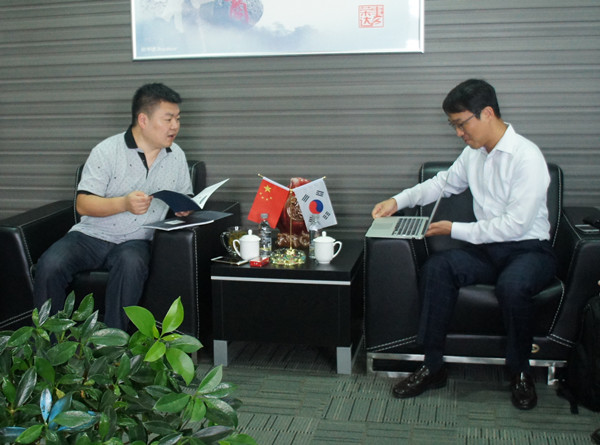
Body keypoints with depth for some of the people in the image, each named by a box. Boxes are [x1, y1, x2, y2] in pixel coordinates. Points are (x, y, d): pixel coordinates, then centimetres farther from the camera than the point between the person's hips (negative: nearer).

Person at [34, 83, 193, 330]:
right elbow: (83, 205, -9)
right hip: (91, 235, -1)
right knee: (50, 265, -28)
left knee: (131, 263, -35)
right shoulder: (107, 151, -4)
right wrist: (124, 203, -26)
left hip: (135, 241, 1)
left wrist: (185, 207, -4)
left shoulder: (176, 156, 9)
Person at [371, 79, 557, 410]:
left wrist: (455, 230, -16)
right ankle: (432, 367, -15)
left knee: (512, 284, -38)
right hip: (487, 248, 6)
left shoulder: (527, 157, -17)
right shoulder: (473, 153, 7)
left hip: (530, 250, -6)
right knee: (435, 268, -22)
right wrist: (398, 200, 13)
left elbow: (516, 225, -22)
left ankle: (520, 372, -11)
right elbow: (443, 183, 26)